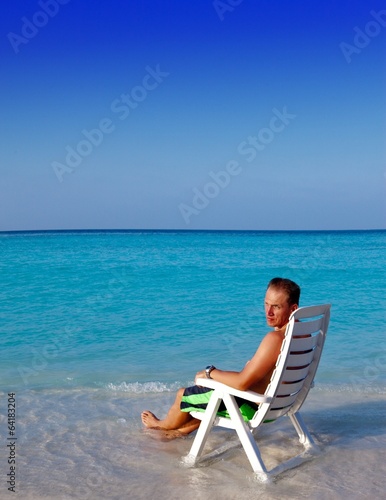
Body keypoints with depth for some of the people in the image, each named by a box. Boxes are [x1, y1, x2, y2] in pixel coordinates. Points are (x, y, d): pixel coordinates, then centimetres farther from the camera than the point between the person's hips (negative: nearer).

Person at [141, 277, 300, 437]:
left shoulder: (274, 339, -33)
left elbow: (242, 382, -31)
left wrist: (210, 372, -17)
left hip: (253, 408, -9)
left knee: (183, 394, 12)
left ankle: (164, 425, 43)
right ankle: (184, 429, 47)